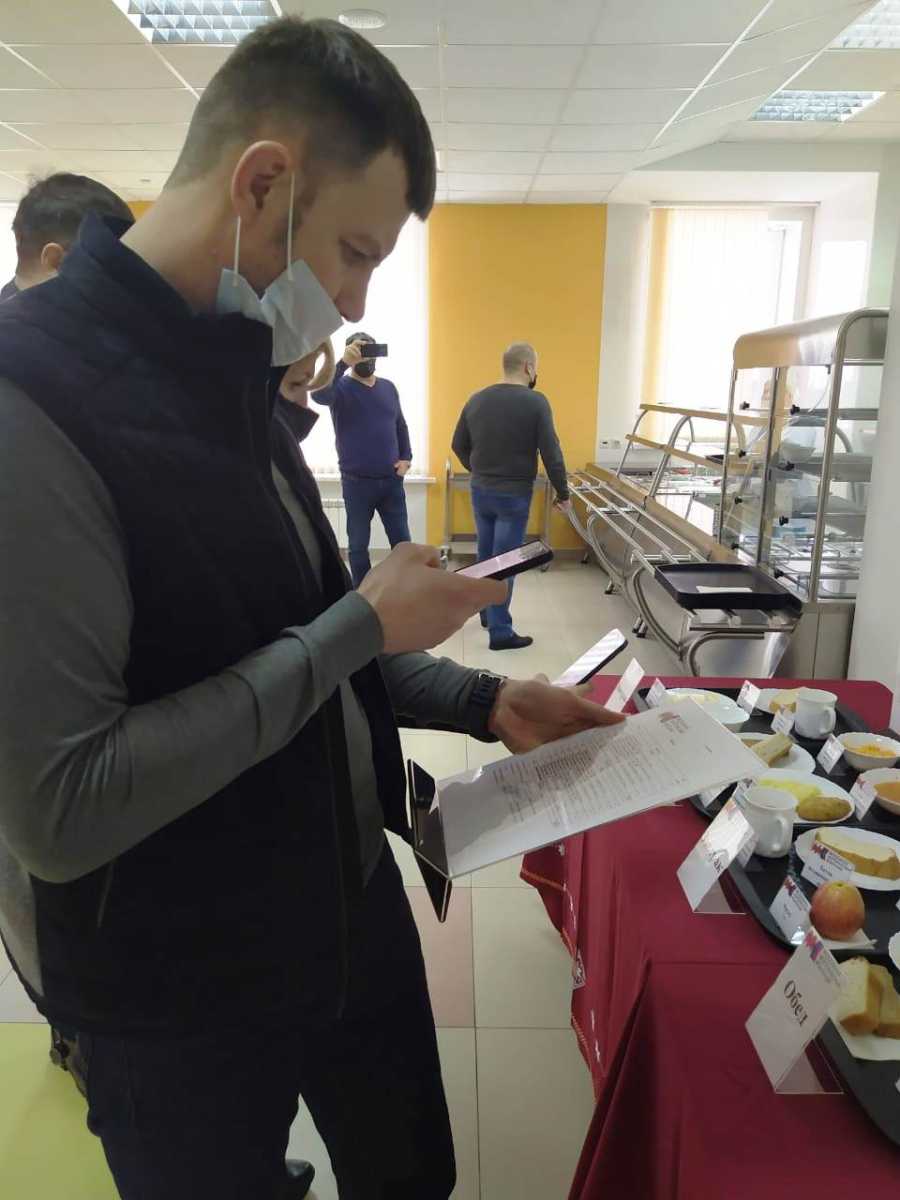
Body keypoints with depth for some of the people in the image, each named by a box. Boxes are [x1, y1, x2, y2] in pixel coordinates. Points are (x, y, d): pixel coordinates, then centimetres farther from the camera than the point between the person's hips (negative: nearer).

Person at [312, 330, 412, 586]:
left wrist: (406, 457, 4)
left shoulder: (388, 387, 10)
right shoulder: (342, 387, -5)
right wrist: (343, 363, -37)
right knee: (359, 544, 7)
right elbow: (319, 395, -28)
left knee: (402, 541, 8)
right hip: (357, 482, -3)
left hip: (392, 480, 4)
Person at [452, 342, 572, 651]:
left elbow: (459, 445, 12)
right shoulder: (535, 402, -13)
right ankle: (500, 632, 3)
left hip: (480, 491, 6)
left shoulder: (477, 399, 4)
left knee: (486, 555, 19)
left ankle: (487, 614, 34)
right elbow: (551, 453, -13)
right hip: (514, 495, -6)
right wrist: (563, 493, -3)